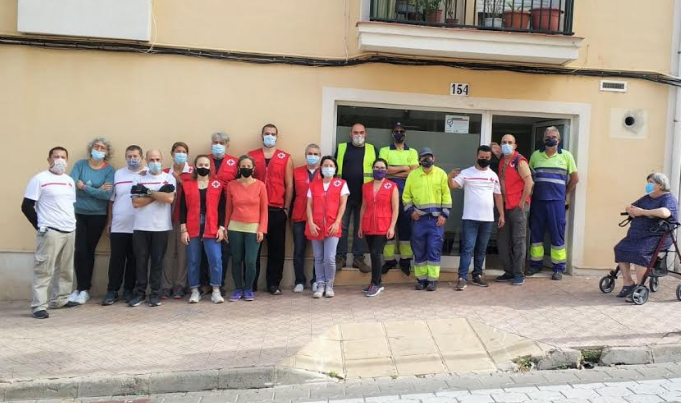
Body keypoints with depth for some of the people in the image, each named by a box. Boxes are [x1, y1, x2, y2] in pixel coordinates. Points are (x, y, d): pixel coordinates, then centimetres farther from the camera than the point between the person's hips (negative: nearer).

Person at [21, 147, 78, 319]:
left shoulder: (70, 181, 15)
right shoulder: (39, 179, -4)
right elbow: (27, 206, -6)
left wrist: (72, 224, 13)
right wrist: (40, 226, -6)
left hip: (70, 232, 6)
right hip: (50, 232, -6)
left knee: (65, 270, 11)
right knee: (44, 270, -7)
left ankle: (60, 299, 22)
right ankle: (39, 306, -4)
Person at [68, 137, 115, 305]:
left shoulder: (109, 170, -3)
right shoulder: (80, 164, 1)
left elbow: (107, 194, -16)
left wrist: (84, 186, -16)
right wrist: (97, 189, -16)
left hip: (98, 216, -1)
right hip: (78, 213, 1)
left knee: (88, 251, 7)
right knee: (80, 251, -3)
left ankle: (84, 289, 18)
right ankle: (82, 288, 12)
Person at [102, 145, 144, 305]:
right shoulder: (118, 174, 10)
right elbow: (111, 199, 13)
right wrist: (109, 220, 10)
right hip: (118, 226, 2)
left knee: (133, 260, 7)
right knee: (116, 260, 4)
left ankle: (129, 290, 18)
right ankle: (112, 291, 12)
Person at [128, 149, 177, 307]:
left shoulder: (169, 178, 3)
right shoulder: (139, 179, 6)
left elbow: (170, 198, -14)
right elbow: (136, 203, -6)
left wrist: (148, 192, -10)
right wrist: (158, 194, -10)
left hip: (161, 227, -1)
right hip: (140, 227, 1)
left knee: (157, 261, 5)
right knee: (141, 260, 6)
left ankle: (155, 293, 13)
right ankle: (140, 293, 15)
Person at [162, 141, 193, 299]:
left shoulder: (192, 172, 5)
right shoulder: (165, 173, 13)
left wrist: (177, 178, -9)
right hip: (168, 216, 2)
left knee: (183, 251, 0)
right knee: (168, 252, 2)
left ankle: (180, 285, 7)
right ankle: (166, 286, 8)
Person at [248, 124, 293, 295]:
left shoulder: (286, 158, 6)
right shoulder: (251, 156, 8)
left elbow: (289, 185, 5)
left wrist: (286, 208, 0)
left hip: (277, 210, 0)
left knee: (276, 248, 4)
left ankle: (273, 284, 14)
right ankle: (251, 284, 14)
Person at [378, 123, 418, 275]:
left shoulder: (412, 152, 11)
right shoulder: (384, 151, 9)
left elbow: (413, 173, -4)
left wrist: (392, 173, -8)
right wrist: (404, 168, -7)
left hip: (406, 194, 0)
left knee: (405, 225, 1)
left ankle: (405, 259, 8)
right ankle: (389, 259, 5)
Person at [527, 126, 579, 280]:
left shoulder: (566, 155, 3)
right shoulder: (535, 155, 8)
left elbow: (575, 178, 8)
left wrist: (565, 194, 10)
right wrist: (531, 192, 7)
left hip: (556, 201, -2)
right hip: (537, 200, 2)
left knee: (557, 234, 0)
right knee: (536, 232, 8)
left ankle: (558, 268, 8)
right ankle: (536, 264, 19)